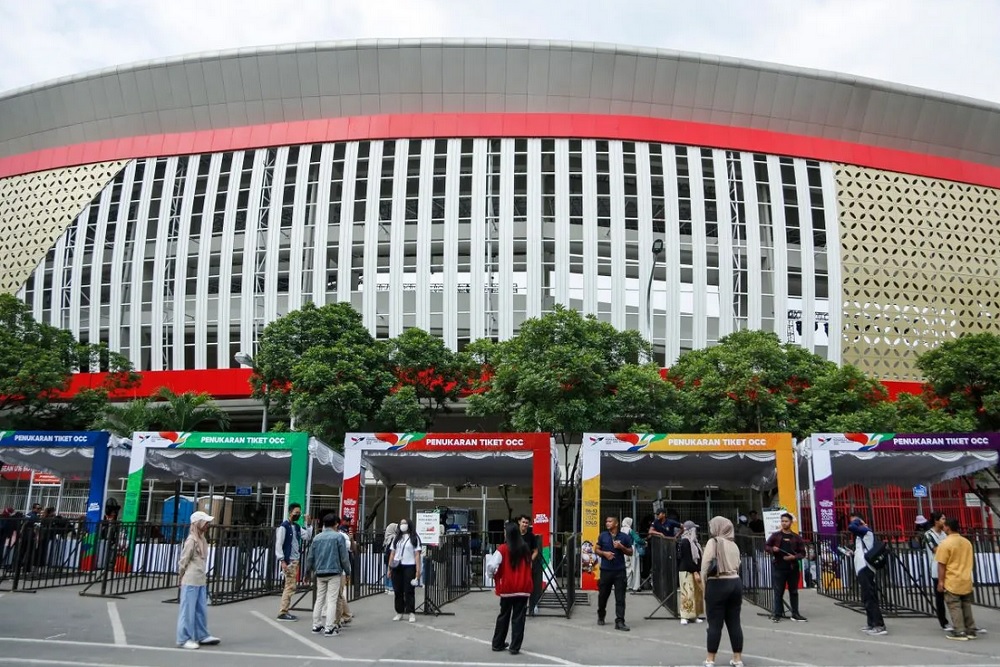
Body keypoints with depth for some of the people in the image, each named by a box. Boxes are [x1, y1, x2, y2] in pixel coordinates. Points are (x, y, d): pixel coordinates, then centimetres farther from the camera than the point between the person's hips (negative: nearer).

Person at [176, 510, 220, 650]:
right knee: (188, 610, 0)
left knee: (201, 609, 14)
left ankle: (202, 635, 24)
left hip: (201, 580, 8)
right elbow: (183, 561, -10)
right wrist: (182, 577, 0)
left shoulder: (202, 539, 10)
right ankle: (184, 639, 9)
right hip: (191, 581, -8)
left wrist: (204, 577, 13)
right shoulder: (192, 540, -15)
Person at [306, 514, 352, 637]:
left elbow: (310, 557, 10)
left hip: (320, 573, 5)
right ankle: (329, 628, -6)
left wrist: (311, 569, 25)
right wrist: (348, 571, 7)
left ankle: (316, 626, 18)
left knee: (319, 599, 14)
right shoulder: (338, 537, -4)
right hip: (334, 572, -5)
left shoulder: (317, 538, 8)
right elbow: (344, 557, -4)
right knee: (332, 600, -3)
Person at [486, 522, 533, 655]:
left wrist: (493, 575, 1)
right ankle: (515, 647, 4)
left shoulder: (503, 549, -10)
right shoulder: (526, 548, 3)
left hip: (507, 588, -1)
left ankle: (498, 643, 24)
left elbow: (491, 565, -17)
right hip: (523, 588, 1)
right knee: (518, 618, 5)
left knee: (503, 616, 15)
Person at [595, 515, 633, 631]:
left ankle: (619, 622, -4)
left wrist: (621, 547, -11)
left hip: (620, 570, -1)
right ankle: (601, 617, 34)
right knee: (603, 595, 12)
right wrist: (604, 553, -9)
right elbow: (596, 549, 10)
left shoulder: (624, 537, 2)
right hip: (606, 570, 1)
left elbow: (630, 552, 8)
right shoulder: (602, 536, 5)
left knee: (620, 598, -6)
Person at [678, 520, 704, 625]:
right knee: (687, 594, -8)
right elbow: (687, 559, -19)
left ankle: (694, 615, 17)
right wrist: (695, 572, -19)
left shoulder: (693, 542, 14)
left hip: (695, 571, 9)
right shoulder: (685, 542, -15)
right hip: (687, 572, -9)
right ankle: (684, 616, -4)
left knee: (697, 593, 10)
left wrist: (698, 571, 9)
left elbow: (697, 558, 15)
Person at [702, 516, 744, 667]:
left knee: (715, 623, -2)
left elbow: (706, 565, -11)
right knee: (734, 622, 10)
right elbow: (737, 566, 11)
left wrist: (704, 584, -2)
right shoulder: (734, 545, 13)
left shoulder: (713, 542, -7)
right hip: (735, 583, 6)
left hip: (718, 585, -6)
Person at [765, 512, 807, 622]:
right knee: (778, 592, 1)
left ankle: (795, 614, 18)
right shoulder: (776, 535, 3)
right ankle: (777, 613, 6)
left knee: (793, 591, 9)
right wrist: (772, 549, -11)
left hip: (792, 568, 1)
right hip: (778, 567, -1)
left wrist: (794, 557, -13)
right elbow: (766, 546, 10)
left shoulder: (797, 537, 4)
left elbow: (802, 553, 5)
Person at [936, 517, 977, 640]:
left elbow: (941, 565, -14)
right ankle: (970, 630, 18)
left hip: (952, 582, -6)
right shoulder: (967, 542, 6)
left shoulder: (945, 543, -15)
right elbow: (968, 561, 16)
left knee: (955, 607, 0)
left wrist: (940, 581, -9)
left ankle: (960, 632, 0)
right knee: (966, 606, 14)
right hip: (966, 580, 7)